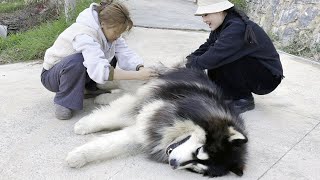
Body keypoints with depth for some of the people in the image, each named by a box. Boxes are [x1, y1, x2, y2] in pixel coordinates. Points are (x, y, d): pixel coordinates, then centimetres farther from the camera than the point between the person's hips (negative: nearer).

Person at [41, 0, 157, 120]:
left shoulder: (109, 30, -11)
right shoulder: (84, 35, -34)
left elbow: (126, 54, -17)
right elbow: (100, 71, -44)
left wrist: (141, 68, -36)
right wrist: (137, 75, -44)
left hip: (78, 70, 7)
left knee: (111, 56, -11)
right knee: (77, 61, -38)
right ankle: (63, 101, -16)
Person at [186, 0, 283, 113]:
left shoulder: (237, 27, -27)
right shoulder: (223, 25, 0)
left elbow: (217, 54, -36)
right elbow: (206, 47, 1)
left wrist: (191, 65, -26)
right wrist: (189, 59, -13)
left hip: (269, 76, -8)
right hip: (250, 70, 8)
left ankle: (245, 99, -9)